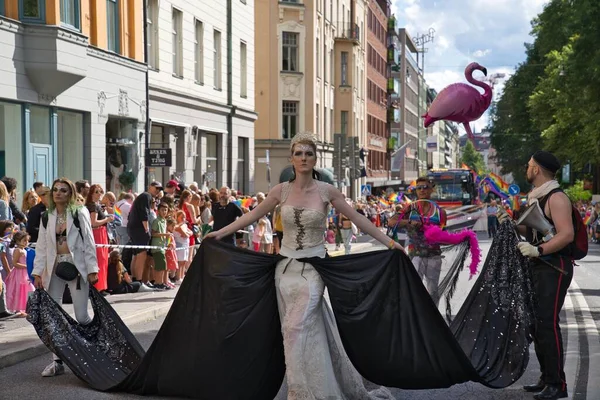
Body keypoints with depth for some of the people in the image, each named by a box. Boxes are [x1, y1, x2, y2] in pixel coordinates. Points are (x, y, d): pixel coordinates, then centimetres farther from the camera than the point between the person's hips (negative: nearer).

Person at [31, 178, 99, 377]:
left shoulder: (80, 213, -2)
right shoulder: (47, 216, 9)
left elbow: (89, 243, -3)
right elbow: (41, 246, 8)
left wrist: (92, 270, -9)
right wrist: (37, 272, 1)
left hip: (76, 267, -4)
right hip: (54, 269, 4)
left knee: (82, 317, -5)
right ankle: (57, 361, 8)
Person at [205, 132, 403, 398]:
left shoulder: (326, 191, -5)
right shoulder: (281, 190, 1)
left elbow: (358, 219, -2)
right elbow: (252, 216, 11)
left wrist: (389, 242, -4)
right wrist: (220, 232, 12)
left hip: (313, 268, -3)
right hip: (286, 266, 3)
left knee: (297, 328, -13)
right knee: (309, 329, 9)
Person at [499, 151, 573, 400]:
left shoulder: (556, 198, -15)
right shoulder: (536, 197, 15)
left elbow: (567, 234, -25)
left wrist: (538, 250, -31)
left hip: (555, 268, -10)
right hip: (538, 267, 10)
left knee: (547, 323, -12)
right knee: (536, 322, 12)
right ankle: (546, 378, 21)